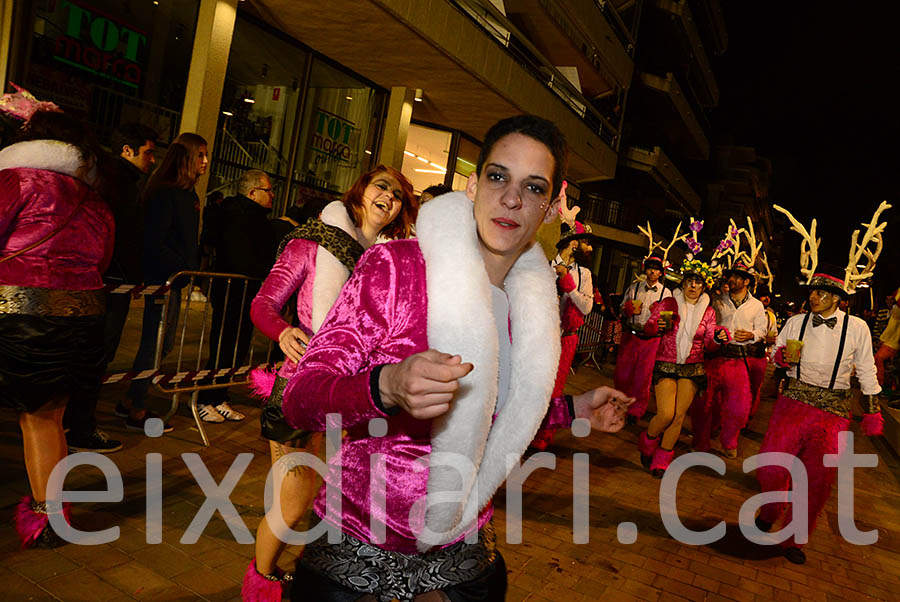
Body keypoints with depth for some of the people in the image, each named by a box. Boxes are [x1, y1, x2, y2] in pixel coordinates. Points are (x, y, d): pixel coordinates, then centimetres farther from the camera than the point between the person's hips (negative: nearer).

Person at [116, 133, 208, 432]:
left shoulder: (188, 195, 15)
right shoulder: (166, 193, -13)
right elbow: (154, 242, -18)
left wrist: (195, 264, 5)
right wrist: (186, 267, -17)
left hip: (174, 279, 9)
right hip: (161, 278, -9)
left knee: (161, 344, 14)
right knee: (154, 344, -3)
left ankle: (131, 402, 26)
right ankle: (136, 412, 9)